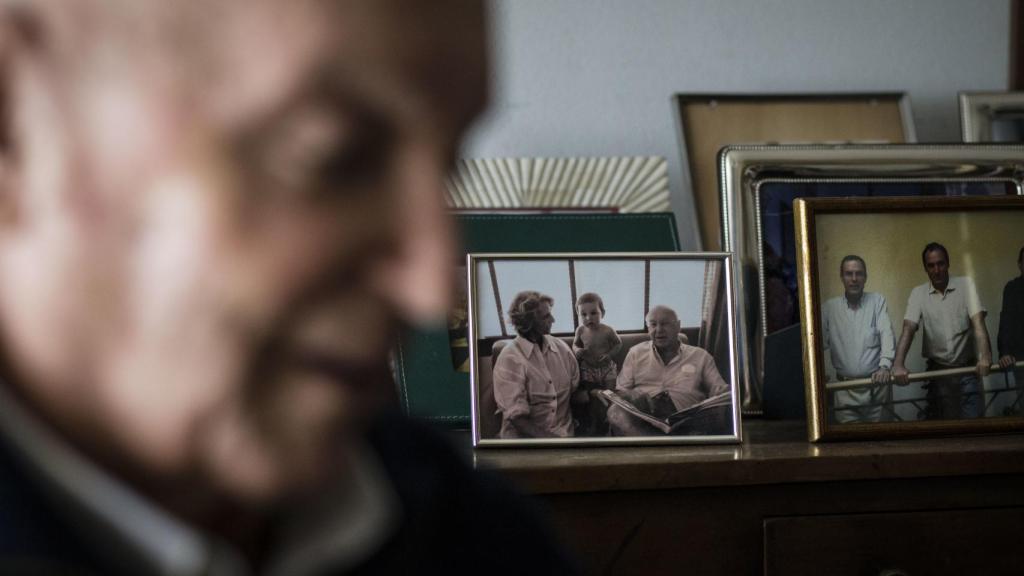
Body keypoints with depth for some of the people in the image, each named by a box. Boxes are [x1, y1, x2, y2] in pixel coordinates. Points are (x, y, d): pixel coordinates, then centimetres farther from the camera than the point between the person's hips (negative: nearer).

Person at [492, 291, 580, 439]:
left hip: (565, 434, 5)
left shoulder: (561, 348, 8)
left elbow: (576, 390, 18)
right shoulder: (509, 360, -9)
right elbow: (517, 417, -13)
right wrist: (555, 440, -20)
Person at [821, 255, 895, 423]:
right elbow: (819, 343, 2)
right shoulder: (830, 307, 5)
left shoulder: (877, 301, 3)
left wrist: (884, 366, -22)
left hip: (874, 384, 0)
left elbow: (887, 334, -7)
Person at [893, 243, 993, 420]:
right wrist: (898, 364, -25)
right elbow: (908, 329, -9)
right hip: (937, 371, 1)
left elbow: (978, 322, -13)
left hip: (968, 368, -1)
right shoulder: (918, 293, 2)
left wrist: (985, 357, -29)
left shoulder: (965, 284, -2)